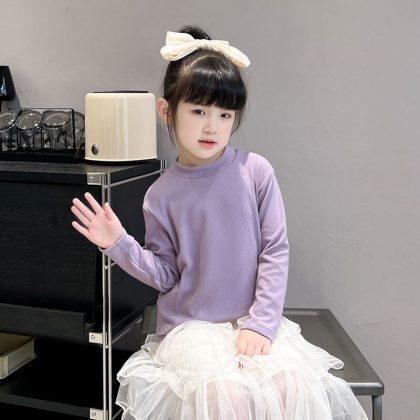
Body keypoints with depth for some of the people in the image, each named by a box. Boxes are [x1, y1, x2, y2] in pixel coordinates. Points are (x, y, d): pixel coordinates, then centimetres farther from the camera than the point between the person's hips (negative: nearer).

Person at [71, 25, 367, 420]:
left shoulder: (255, 172, -5)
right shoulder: (162, 195, -2)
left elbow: (275, 251, -3)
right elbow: (165, 274, 2)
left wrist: (261, 324, -9)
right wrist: (119, 244, -12)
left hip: (254, 320, 1)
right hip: (190, 326, 0)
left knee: (295, 385, -23)